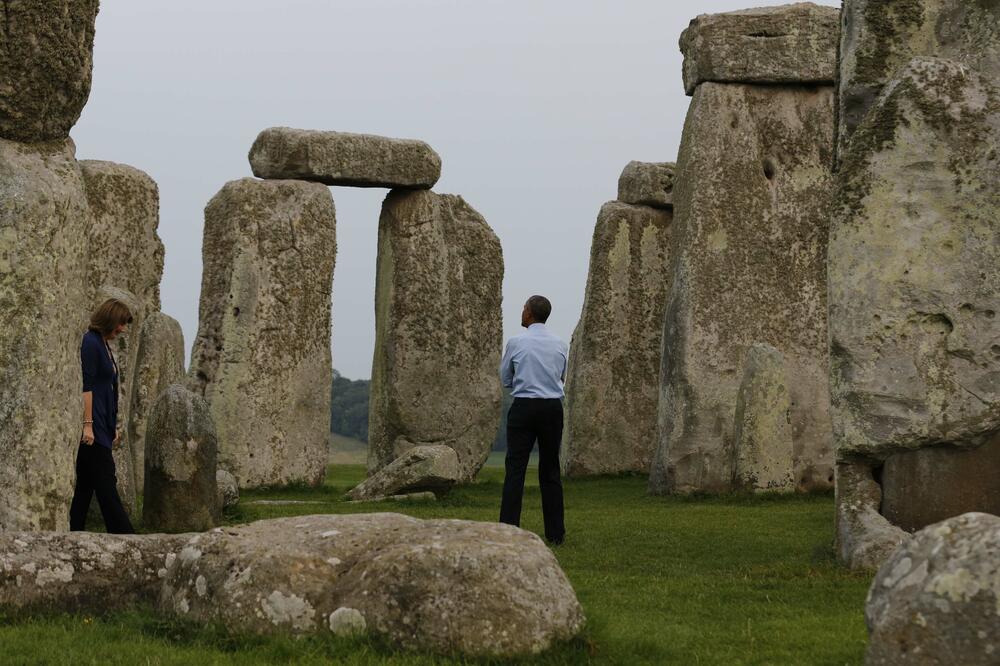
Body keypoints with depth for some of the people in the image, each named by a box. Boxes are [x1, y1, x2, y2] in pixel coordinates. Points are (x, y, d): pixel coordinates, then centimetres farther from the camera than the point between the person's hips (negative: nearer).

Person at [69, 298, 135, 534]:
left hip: (102, 425, 10)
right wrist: (87, 424, -22)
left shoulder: (103, 345, 17)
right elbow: (86, 387, -18)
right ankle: (122, 533, -8)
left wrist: (113, 427, 24)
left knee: (85, 483, 8)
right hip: (93, 424, -10)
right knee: (106, 481, -7)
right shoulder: (90, 343, -12)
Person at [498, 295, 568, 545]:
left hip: (523, 407, -3)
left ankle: (508, 531, -9)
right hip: (553, 408, 3)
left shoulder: (516, 343, -5)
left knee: (515, 469, -2)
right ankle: (555, 534, 9)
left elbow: (505, 379, 7)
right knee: (550, 470, 9)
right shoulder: (560, 345, 4)